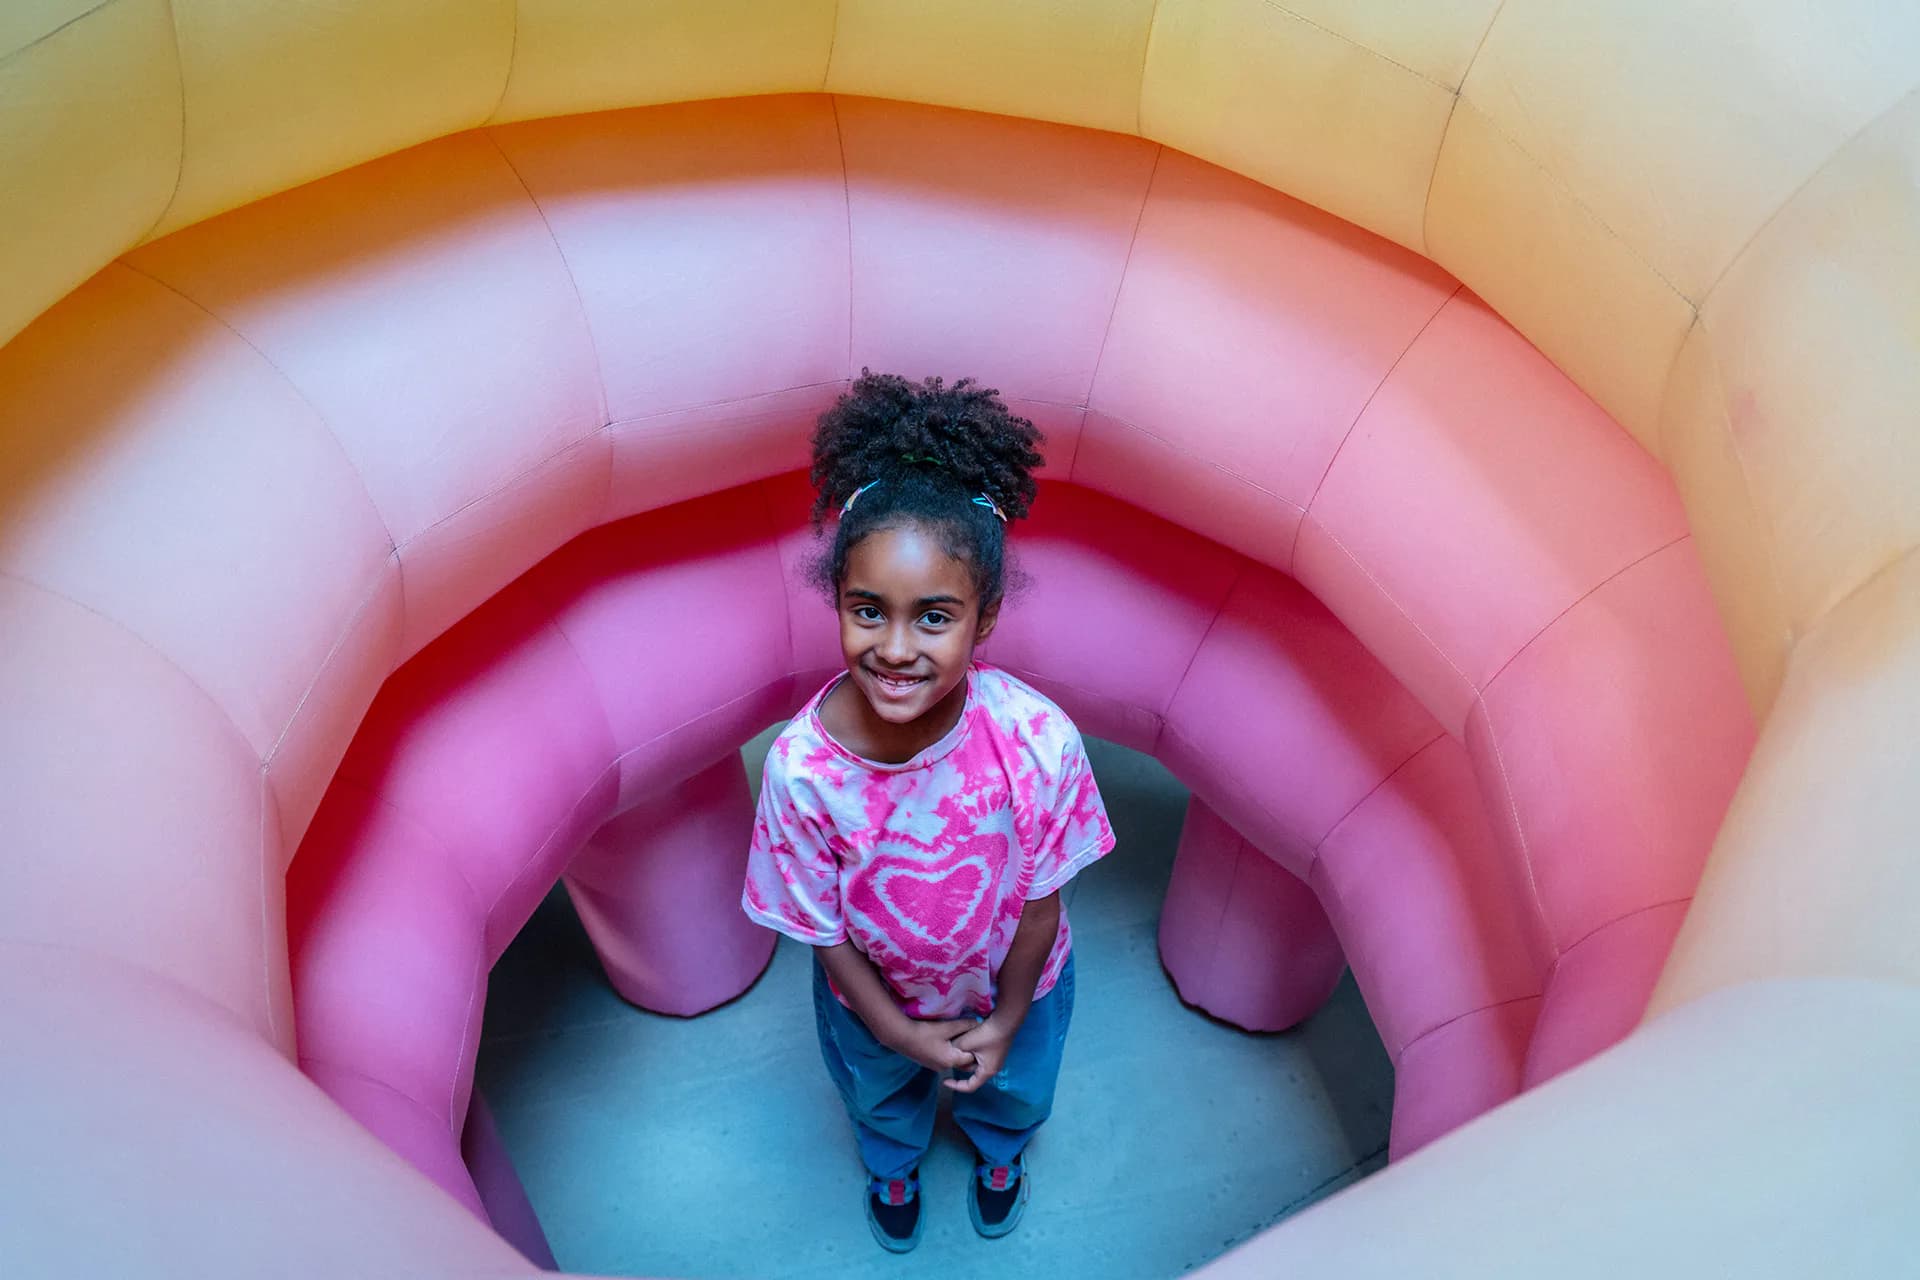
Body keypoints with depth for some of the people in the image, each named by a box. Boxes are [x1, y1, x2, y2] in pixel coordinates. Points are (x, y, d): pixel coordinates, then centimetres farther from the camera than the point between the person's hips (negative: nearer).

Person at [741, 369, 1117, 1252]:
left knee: (1014, 1088, 34)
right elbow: (822, 929, -19)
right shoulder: (801, 766, -37)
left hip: (1010, 980, 1)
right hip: (874, 996, 0)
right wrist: (898, 1031, -11)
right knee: (882, 1099, 34)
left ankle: (998, 1152, 73)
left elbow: (1040, 898, -19)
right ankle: (893, 1169, 72)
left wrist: (1006, 1018, -8)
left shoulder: (1038, 740, -38)